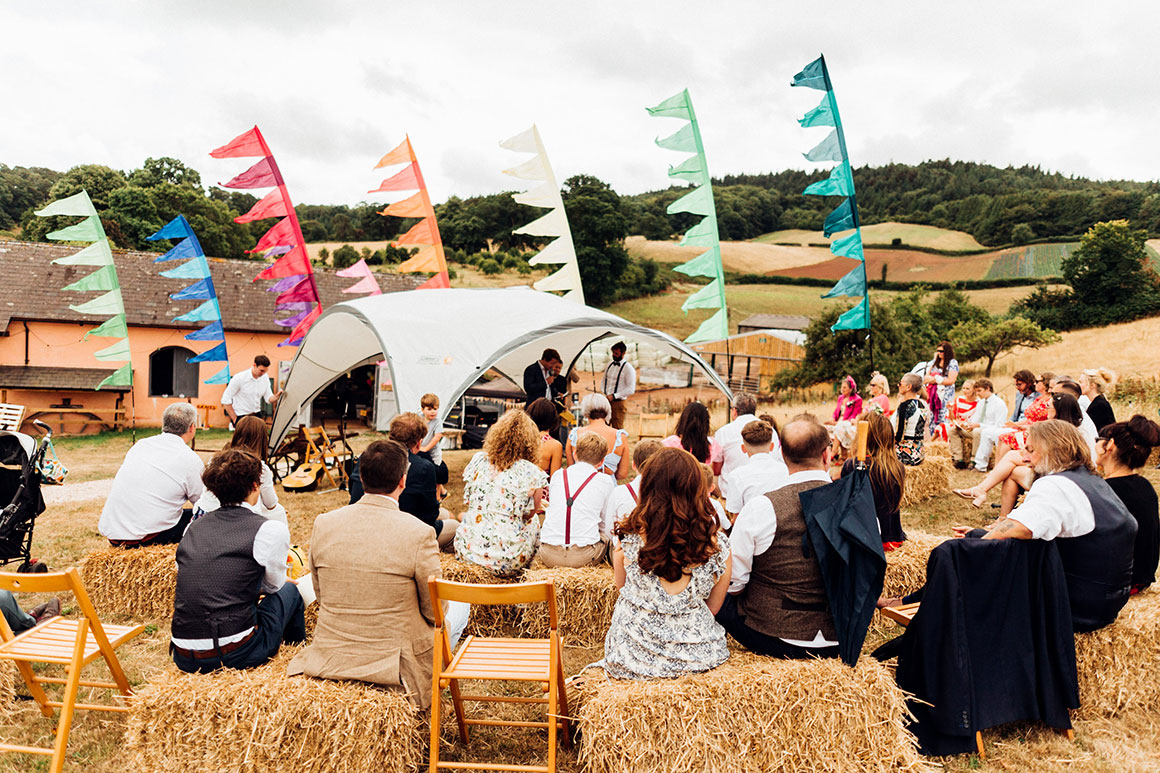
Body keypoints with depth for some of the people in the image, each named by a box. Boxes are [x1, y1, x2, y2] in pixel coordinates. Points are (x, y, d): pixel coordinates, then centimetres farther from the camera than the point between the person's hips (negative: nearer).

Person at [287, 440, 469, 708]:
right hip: (395, 670, -5)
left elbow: (321, 595, 8)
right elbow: (434, 612, -7)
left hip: (329, 663, 5)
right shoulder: (418, 534, -20)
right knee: (459, 604, 20)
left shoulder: (323, 524, -7)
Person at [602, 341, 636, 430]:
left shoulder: (628, 368, -9)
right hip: (606, 401, 6)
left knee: (617, 429, -4)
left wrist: (614, 396, -18)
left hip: (619, 402, -6)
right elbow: (604, 382, 22)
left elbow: (631, 390, -14)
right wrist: (603, 394, 3)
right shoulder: (610, 365, 12)